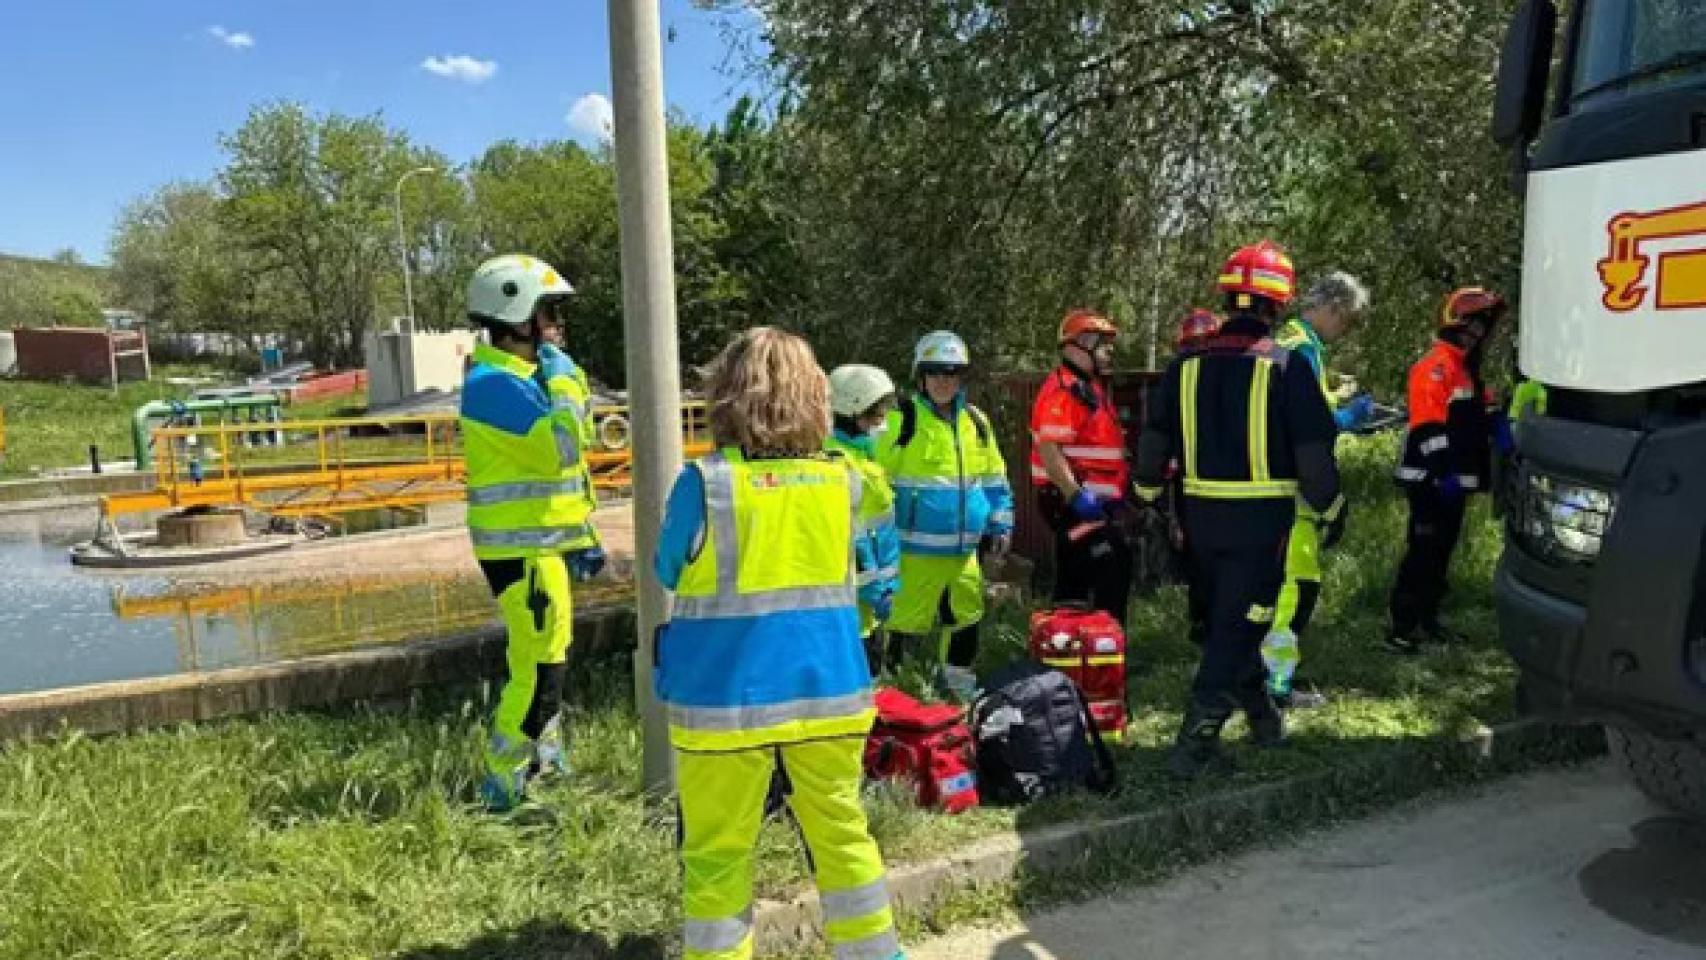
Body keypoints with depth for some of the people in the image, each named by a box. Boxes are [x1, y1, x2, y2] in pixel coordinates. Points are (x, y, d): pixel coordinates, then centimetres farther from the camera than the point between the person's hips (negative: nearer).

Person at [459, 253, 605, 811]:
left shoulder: (528, 376, 16)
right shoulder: (493, 383, -17)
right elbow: (561, 448, -28)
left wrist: (584, 536, 21)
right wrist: (563, 382, -14)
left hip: (546, 543, 10)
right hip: (522, 550, -10)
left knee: (540, 661, 19)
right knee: (540, 669, -7)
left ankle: (546, 765, 33)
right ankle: (501, 787, 5)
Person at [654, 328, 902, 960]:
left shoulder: (705, 483, -14)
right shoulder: (844, 479, -3)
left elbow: (669, 572, 3)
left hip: (726, 700, -3)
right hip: (829, 689, 4)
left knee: (718, 852, 11)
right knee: (842, 831, 19)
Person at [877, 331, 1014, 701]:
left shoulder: (975, 421, 10)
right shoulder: (903, 418, -9)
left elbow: (995, 479, 20)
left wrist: (1001, 524, 15)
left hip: (964, 548, 7)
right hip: (916, 548, -6)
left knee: (967, 611, 19)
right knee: (907, 617, -6)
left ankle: (957, 678, 37)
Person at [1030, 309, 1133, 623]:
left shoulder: (1091, 388, 20)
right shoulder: (1064, 391, -14)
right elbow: (1048, 449, -24)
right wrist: (1077, 496, -28)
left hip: (1093, 500, 11)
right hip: (1076, 501, -11)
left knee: (1074, 579, 15)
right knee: (1113, 570, -14)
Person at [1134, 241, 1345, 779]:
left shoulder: (1187, 366, 1)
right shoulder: (1286, 368, -10)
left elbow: (1153, 445, 7)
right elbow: (1313, 452, -9)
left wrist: (1149, 498, 22)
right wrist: (1332, 511, 6)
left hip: (1202, 514, 4)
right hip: (1263, 517, -4)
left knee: (1229, 616, 22)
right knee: (1237, 625, 2)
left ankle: (1260, 712, 37)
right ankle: (1195, 742, 0)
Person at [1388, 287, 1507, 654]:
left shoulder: (1467, 367, 18)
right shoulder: (1437, 365, -15)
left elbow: (1481, 409, 25)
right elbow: (1427, 426, -24)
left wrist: (1498, 425, 3)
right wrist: (1444, 472, -28)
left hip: (1454, 480, 10)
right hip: (1431, 481, -10)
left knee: (1442, 551, 15)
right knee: (1423, 553, -8)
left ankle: (1427, 618, 25)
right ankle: (1401, 626, -4)